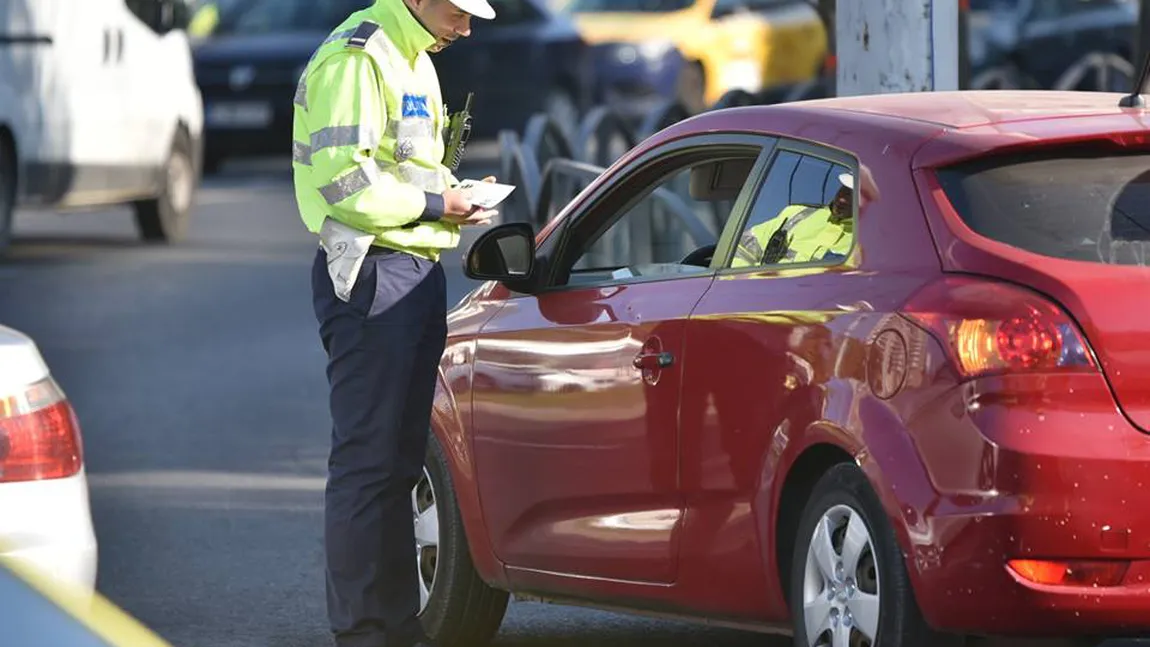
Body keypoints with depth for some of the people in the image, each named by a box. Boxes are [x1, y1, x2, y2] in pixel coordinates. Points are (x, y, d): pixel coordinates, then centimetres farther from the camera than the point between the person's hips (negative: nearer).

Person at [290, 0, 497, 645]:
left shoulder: (414, 60, 20)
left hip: (419, 273, 10)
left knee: (401, 459, 12)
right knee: (367, 458, -8)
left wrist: (458, 191, 11)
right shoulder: (355, 58, -12)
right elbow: (342, 178, -21)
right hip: (371, 273, -10)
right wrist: (433, 205, -13)